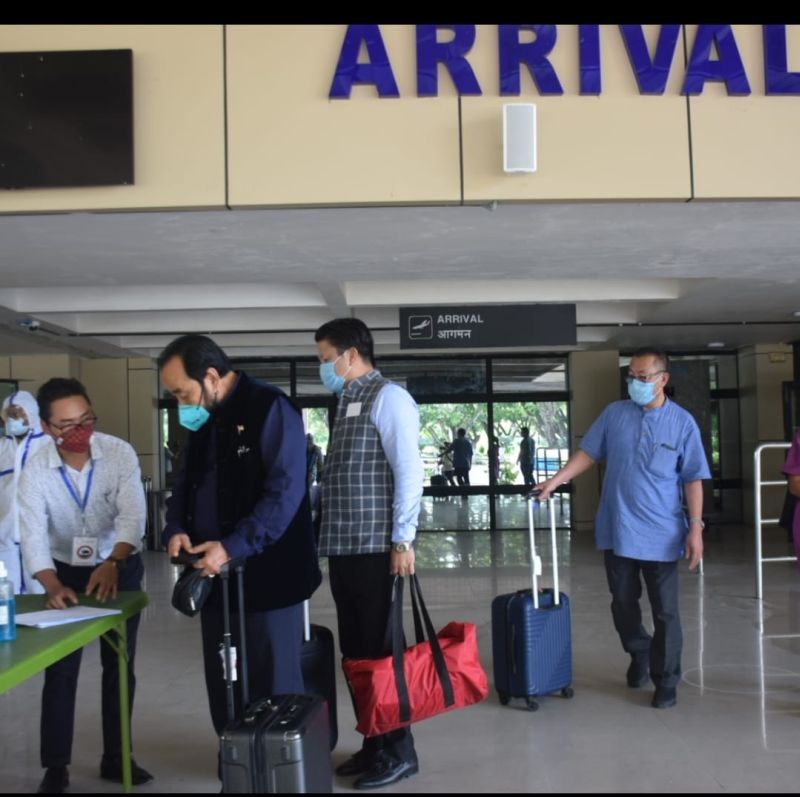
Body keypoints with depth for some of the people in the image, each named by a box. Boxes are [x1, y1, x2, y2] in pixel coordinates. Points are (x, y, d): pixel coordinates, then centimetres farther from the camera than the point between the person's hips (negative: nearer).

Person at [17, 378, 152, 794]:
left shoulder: (120, 453, -21)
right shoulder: (36, 470, -19)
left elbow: (132, 515, -29)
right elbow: (33, 534, -26)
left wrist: (113, 564, -45)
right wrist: (52, 586, -42)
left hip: (120, 568, 0)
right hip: (64, 572, 0)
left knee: (119, 666, 8)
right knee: (60, 670, 1)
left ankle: (115, 757, 22)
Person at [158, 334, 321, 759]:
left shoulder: (270, 408, -12)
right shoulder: (202, 421, 13)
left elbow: (285, 492, -20)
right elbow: (185, 484, 19)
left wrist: (233, 547, -26)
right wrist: (177, 529, -2)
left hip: (267, 575, -7)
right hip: (215, 574, 8)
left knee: (273, 687, 4)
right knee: (223, 686, 15)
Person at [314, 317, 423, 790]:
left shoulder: (387, 397, -8)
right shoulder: (348, 403, 17)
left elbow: (409, 471, -16)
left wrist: (403, 541, -19)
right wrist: (331, 537, 14)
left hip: (376, 548, -8)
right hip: (345, 547, 9)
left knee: (380, 649, -1)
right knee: (356, 650, 13)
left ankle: (399, 751, 12)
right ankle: (374, 745, 25)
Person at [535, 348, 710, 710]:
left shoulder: (682, 422, -3)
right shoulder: (614, 413, 3)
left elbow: (692, 479, -2)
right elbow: (588, 452, 7)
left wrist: (695, 527, -7)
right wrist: (556, 480, -5)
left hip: (661, 533, -2)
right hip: (617, 529, 3)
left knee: (664, 611, 4)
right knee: (623, 603, 14)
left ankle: (666, 681, 17)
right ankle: (639, 655, 38)